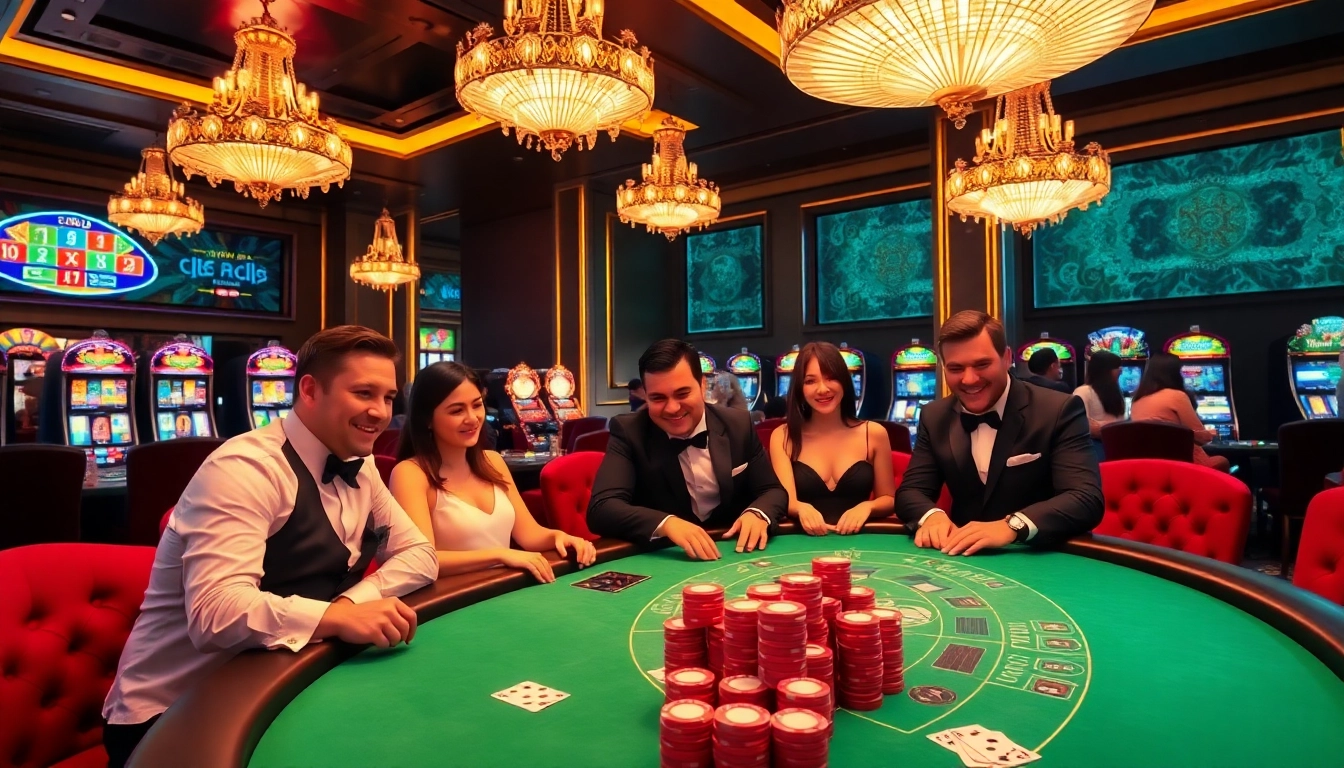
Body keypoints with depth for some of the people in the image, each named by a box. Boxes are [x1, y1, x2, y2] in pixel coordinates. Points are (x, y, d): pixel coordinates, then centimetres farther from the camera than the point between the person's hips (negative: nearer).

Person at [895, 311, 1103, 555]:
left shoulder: (1059, 410, -9)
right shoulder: (935, 417, 3)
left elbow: (1087, 500, -18)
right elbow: (911, 490, 2)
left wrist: (1012, 525, -33)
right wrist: (931, 516, -21)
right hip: (964, 558, 3)